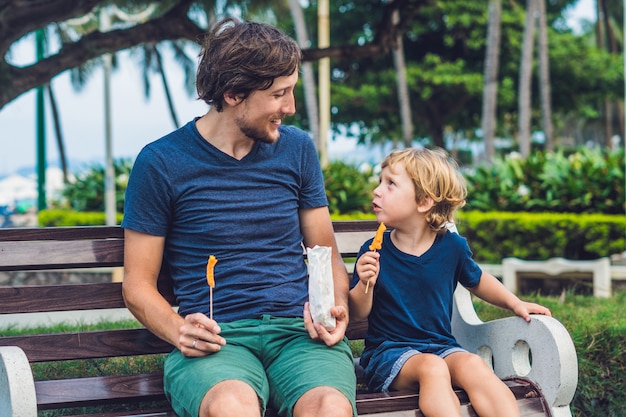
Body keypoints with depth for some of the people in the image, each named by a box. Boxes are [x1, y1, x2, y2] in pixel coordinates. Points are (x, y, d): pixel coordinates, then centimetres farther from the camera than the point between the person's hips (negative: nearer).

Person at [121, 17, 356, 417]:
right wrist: (179, 331, -14)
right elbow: (138, 283, 6)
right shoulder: (161, 163, 2)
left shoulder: (297, 149, 13)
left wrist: (336, 307, -2)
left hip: (299, 329, 3)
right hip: (216, 339, -2)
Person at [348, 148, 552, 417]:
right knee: (431, 366, -33)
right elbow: (357, 314, -2)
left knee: (472, 365, -29)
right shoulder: (374, 251, -4)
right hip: (388, 351, -2)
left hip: (441, 345, 2)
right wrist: (365, 284, -20)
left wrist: (514, 303, 13)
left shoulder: (452, 247, 1)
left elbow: (476, 281, 22)